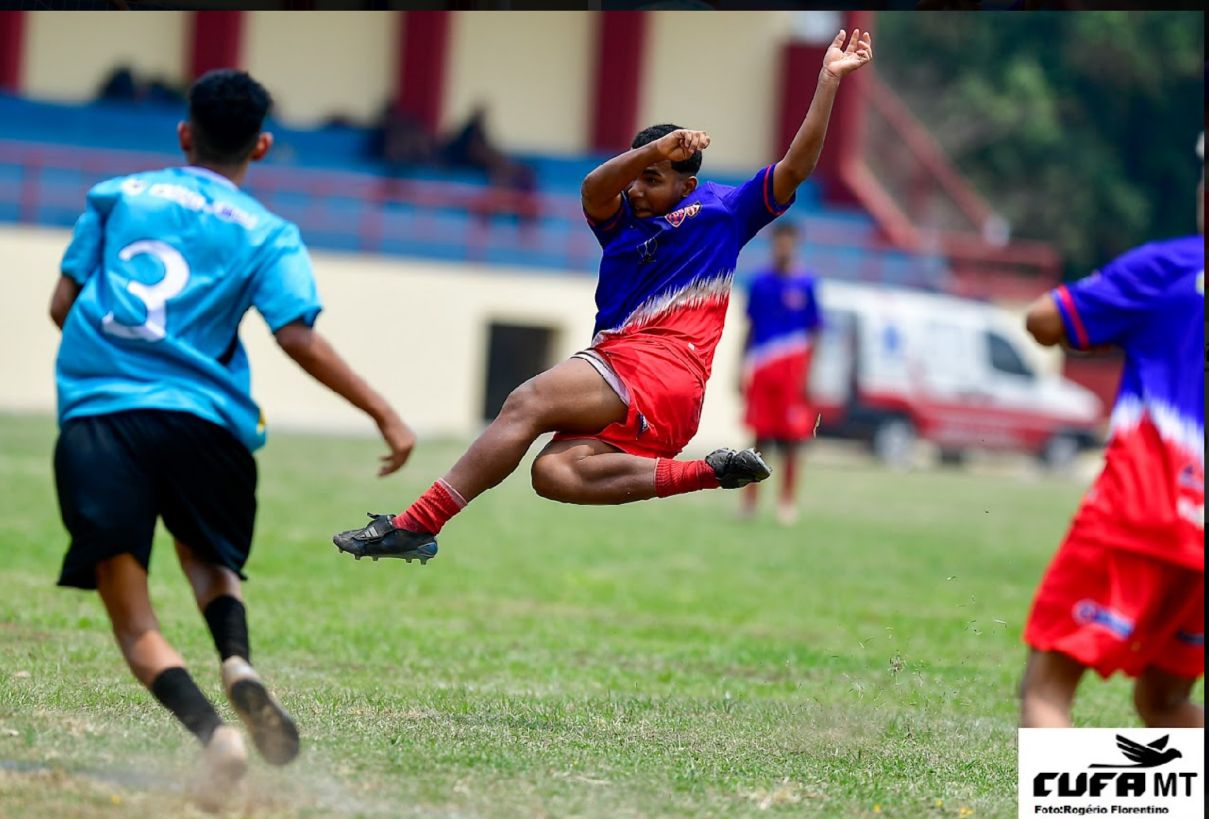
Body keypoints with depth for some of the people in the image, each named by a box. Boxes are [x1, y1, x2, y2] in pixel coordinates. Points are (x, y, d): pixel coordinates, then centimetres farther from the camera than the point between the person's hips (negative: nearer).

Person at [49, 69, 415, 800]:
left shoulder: (117, 196, 15)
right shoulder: (267, 234, 8)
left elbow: (63, 305, 16)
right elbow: (299, 336, -6)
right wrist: (384, 414, -1)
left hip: (92, 416, 0)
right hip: (199, 418, 0)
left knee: (138, 629, 0)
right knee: (209, 558, 29)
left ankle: (211, 730, -27)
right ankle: (238, 664, -3)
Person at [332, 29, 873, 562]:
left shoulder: (722, 209, 16)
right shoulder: (621, 221, 27)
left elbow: (796, 167, 12)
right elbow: (594, 189, 5)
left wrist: (829, 78, 10)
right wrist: (655, 148, -13)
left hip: (662, 366, -7)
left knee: (527, 402, -22)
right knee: (554, 473, -21)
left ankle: (416, 526, -26)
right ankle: (707, 475, -22)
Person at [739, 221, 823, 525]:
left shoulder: (805, 284, 1)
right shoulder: (760, 283, 9)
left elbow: (813, 332, 2)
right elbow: (750, 328, 15)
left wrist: (807, 374, -4)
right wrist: (743, 368, 11)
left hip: (792, 371, -2)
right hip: (760, 369, 2)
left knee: (790, 443, -1)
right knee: (760, 437, 3)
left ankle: (787, 502, 5)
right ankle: (749, 501, 8)